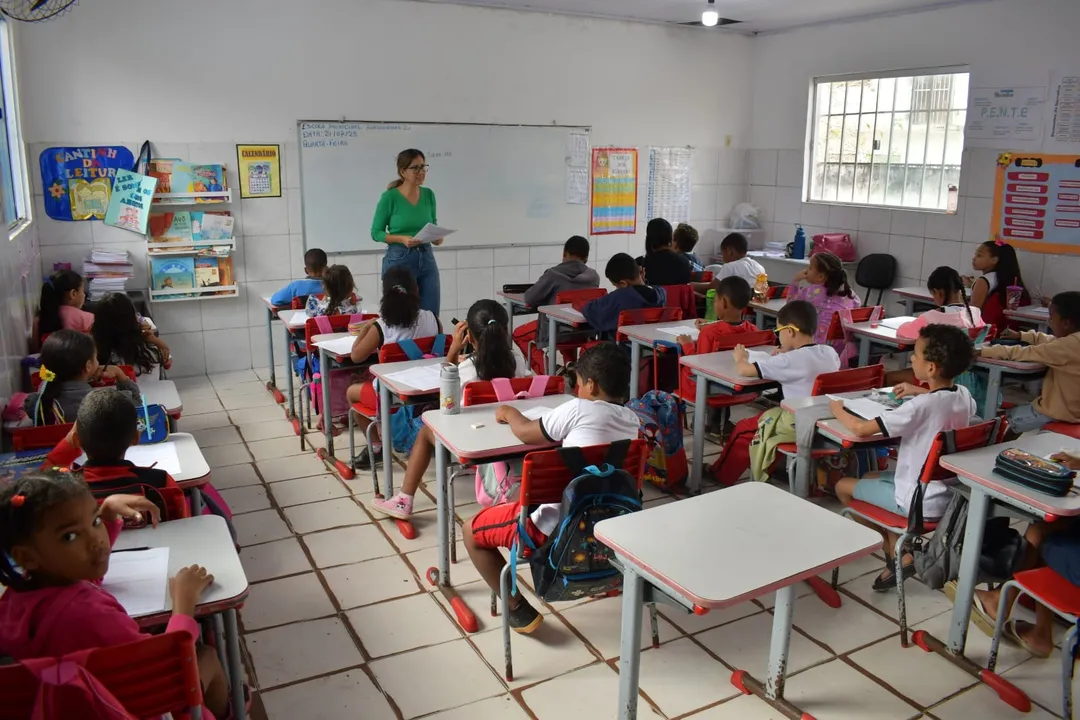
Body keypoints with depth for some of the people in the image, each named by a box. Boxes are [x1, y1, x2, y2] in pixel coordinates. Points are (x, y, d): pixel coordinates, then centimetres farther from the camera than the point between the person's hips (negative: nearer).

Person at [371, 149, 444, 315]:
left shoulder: (428, 194, 5)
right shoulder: (390, 197, -10)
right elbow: (376, 233, -5)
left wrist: (437, 237, -7)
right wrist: (402, 239, -20)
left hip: (427, 259, 5)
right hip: (399, 260, -5)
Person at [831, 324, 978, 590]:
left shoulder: (919, 407, -29)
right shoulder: (964, 395, -5)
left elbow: (861, 429, -27)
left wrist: (838, 410, -9)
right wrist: (921, 392, 20)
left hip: (921, 502, -8)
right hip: (950, 491, 8)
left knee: (843, 486, 9)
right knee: (869, 477, 25)